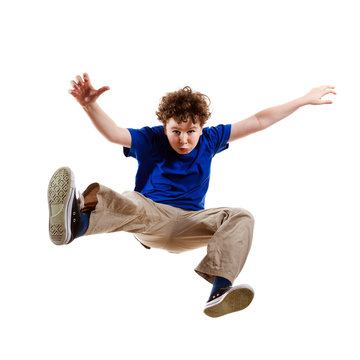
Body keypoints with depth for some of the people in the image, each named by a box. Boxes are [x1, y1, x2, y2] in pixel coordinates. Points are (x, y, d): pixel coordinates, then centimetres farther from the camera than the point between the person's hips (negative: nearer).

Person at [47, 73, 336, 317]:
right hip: (150, 215, -3)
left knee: (241, 217, -22)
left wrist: (305, 100, 6)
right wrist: (91, 106, -45)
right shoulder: (151, 140, -4)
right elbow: (113, 133, -22)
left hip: (189, 224, 3)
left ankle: (220, 289, -50)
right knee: (132, 204, -38)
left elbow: (258, 122, 5)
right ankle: (77, 222, -75)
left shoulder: (209, 140, 4)